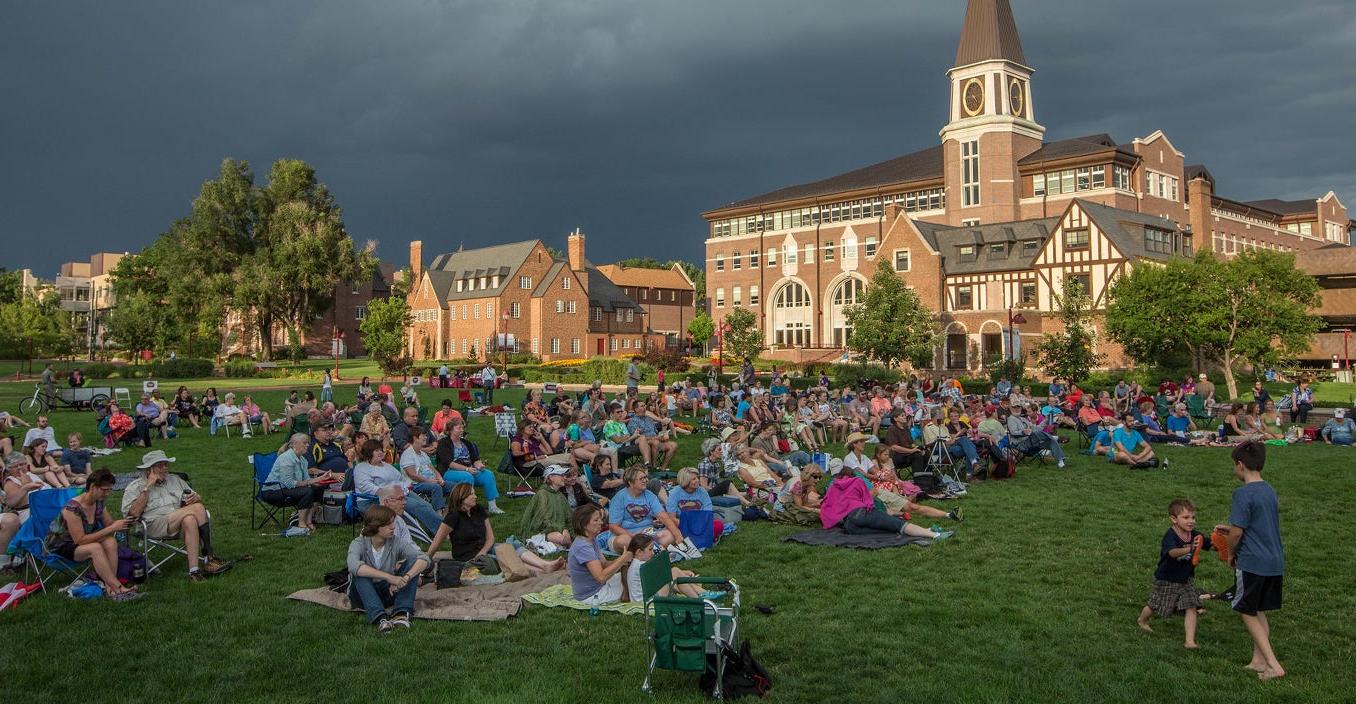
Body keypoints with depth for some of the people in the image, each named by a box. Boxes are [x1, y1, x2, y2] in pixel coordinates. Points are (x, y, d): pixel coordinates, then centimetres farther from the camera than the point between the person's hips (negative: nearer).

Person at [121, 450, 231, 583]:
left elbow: (198, 499, 24)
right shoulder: (135, 487, 10)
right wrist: (147, 487, -8)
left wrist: (196, 498, -2)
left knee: (189, 520, -35)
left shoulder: (175, 480, 24)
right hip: (155, 525, -4)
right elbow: (134, 513, -7)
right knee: (198, 508, -28)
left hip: (180, 521, 5)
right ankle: (209, 557, -29)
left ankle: (194, 571, -38)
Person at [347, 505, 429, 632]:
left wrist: (405, 578, -40)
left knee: (413, 560, -18)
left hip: (390, 592, 2)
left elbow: (424, 559, -21)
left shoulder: (396, 543, -10)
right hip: (364, 595, -2)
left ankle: (401, 613, -30)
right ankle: (379, 617, -43)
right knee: (360, 573, -32)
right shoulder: (359, 544, -16)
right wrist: (389, 576, -46)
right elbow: (353, 566, -39)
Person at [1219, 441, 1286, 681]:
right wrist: (1229, 528, 25)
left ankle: (1273, 664, 0)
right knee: (1260, 612, 18)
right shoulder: (1270, 490, 9)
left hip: (1252, 563, -8)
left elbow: (1237, 532, -16)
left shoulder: (1244, 493, -17)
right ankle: (1258, 660, 24)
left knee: (1248, 613, 4)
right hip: (1275, 562, 8)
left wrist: (1231, 554, 0)